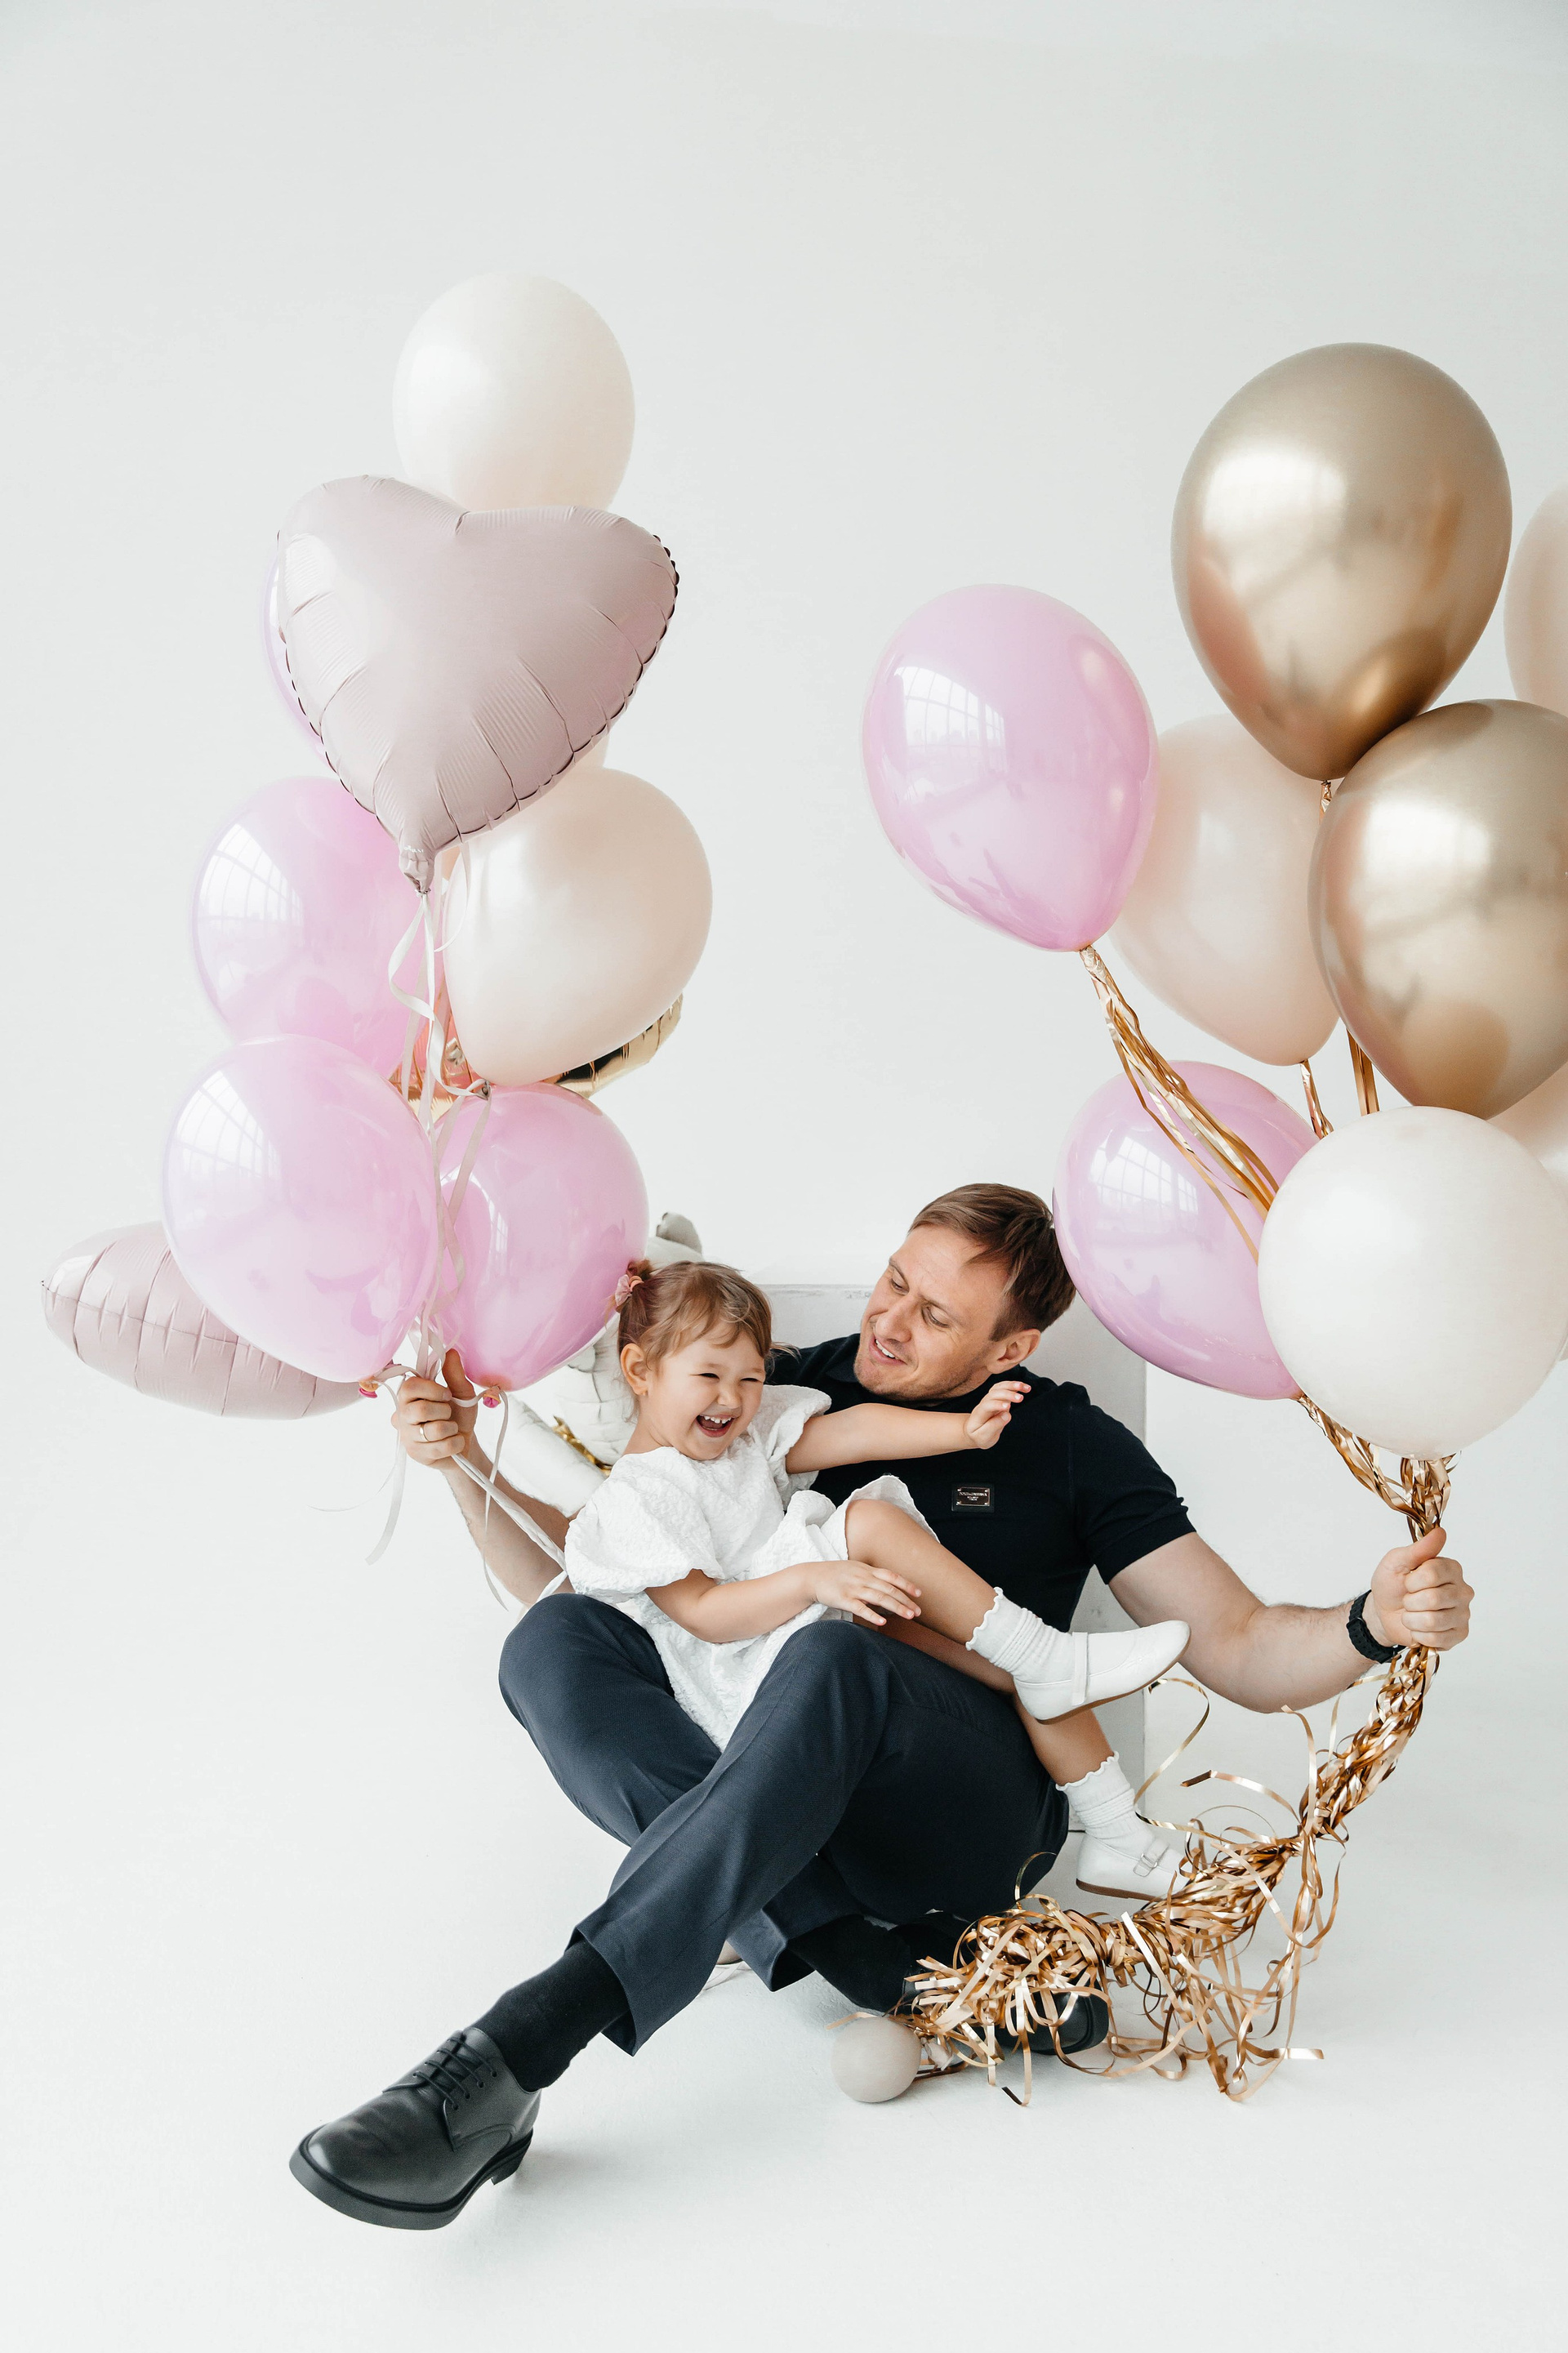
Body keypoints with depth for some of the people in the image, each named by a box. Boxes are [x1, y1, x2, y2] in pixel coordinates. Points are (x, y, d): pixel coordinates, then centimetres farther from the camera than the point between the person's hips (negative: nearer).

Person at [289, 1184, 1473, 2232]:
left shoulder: (1068, 1443, 8)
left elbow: (1245, 1654, 5)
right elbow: (567, 1571, 18)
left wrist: (1374, 1621, -16)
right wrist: (468, 1454, 1)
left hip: (976, 1811, -3)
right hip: (782, 1797, 3)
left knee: (831, 1661, -37)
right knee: (558, 1642, -24)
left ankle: (512, 2053, -43)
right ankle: (888, 1965, -34)